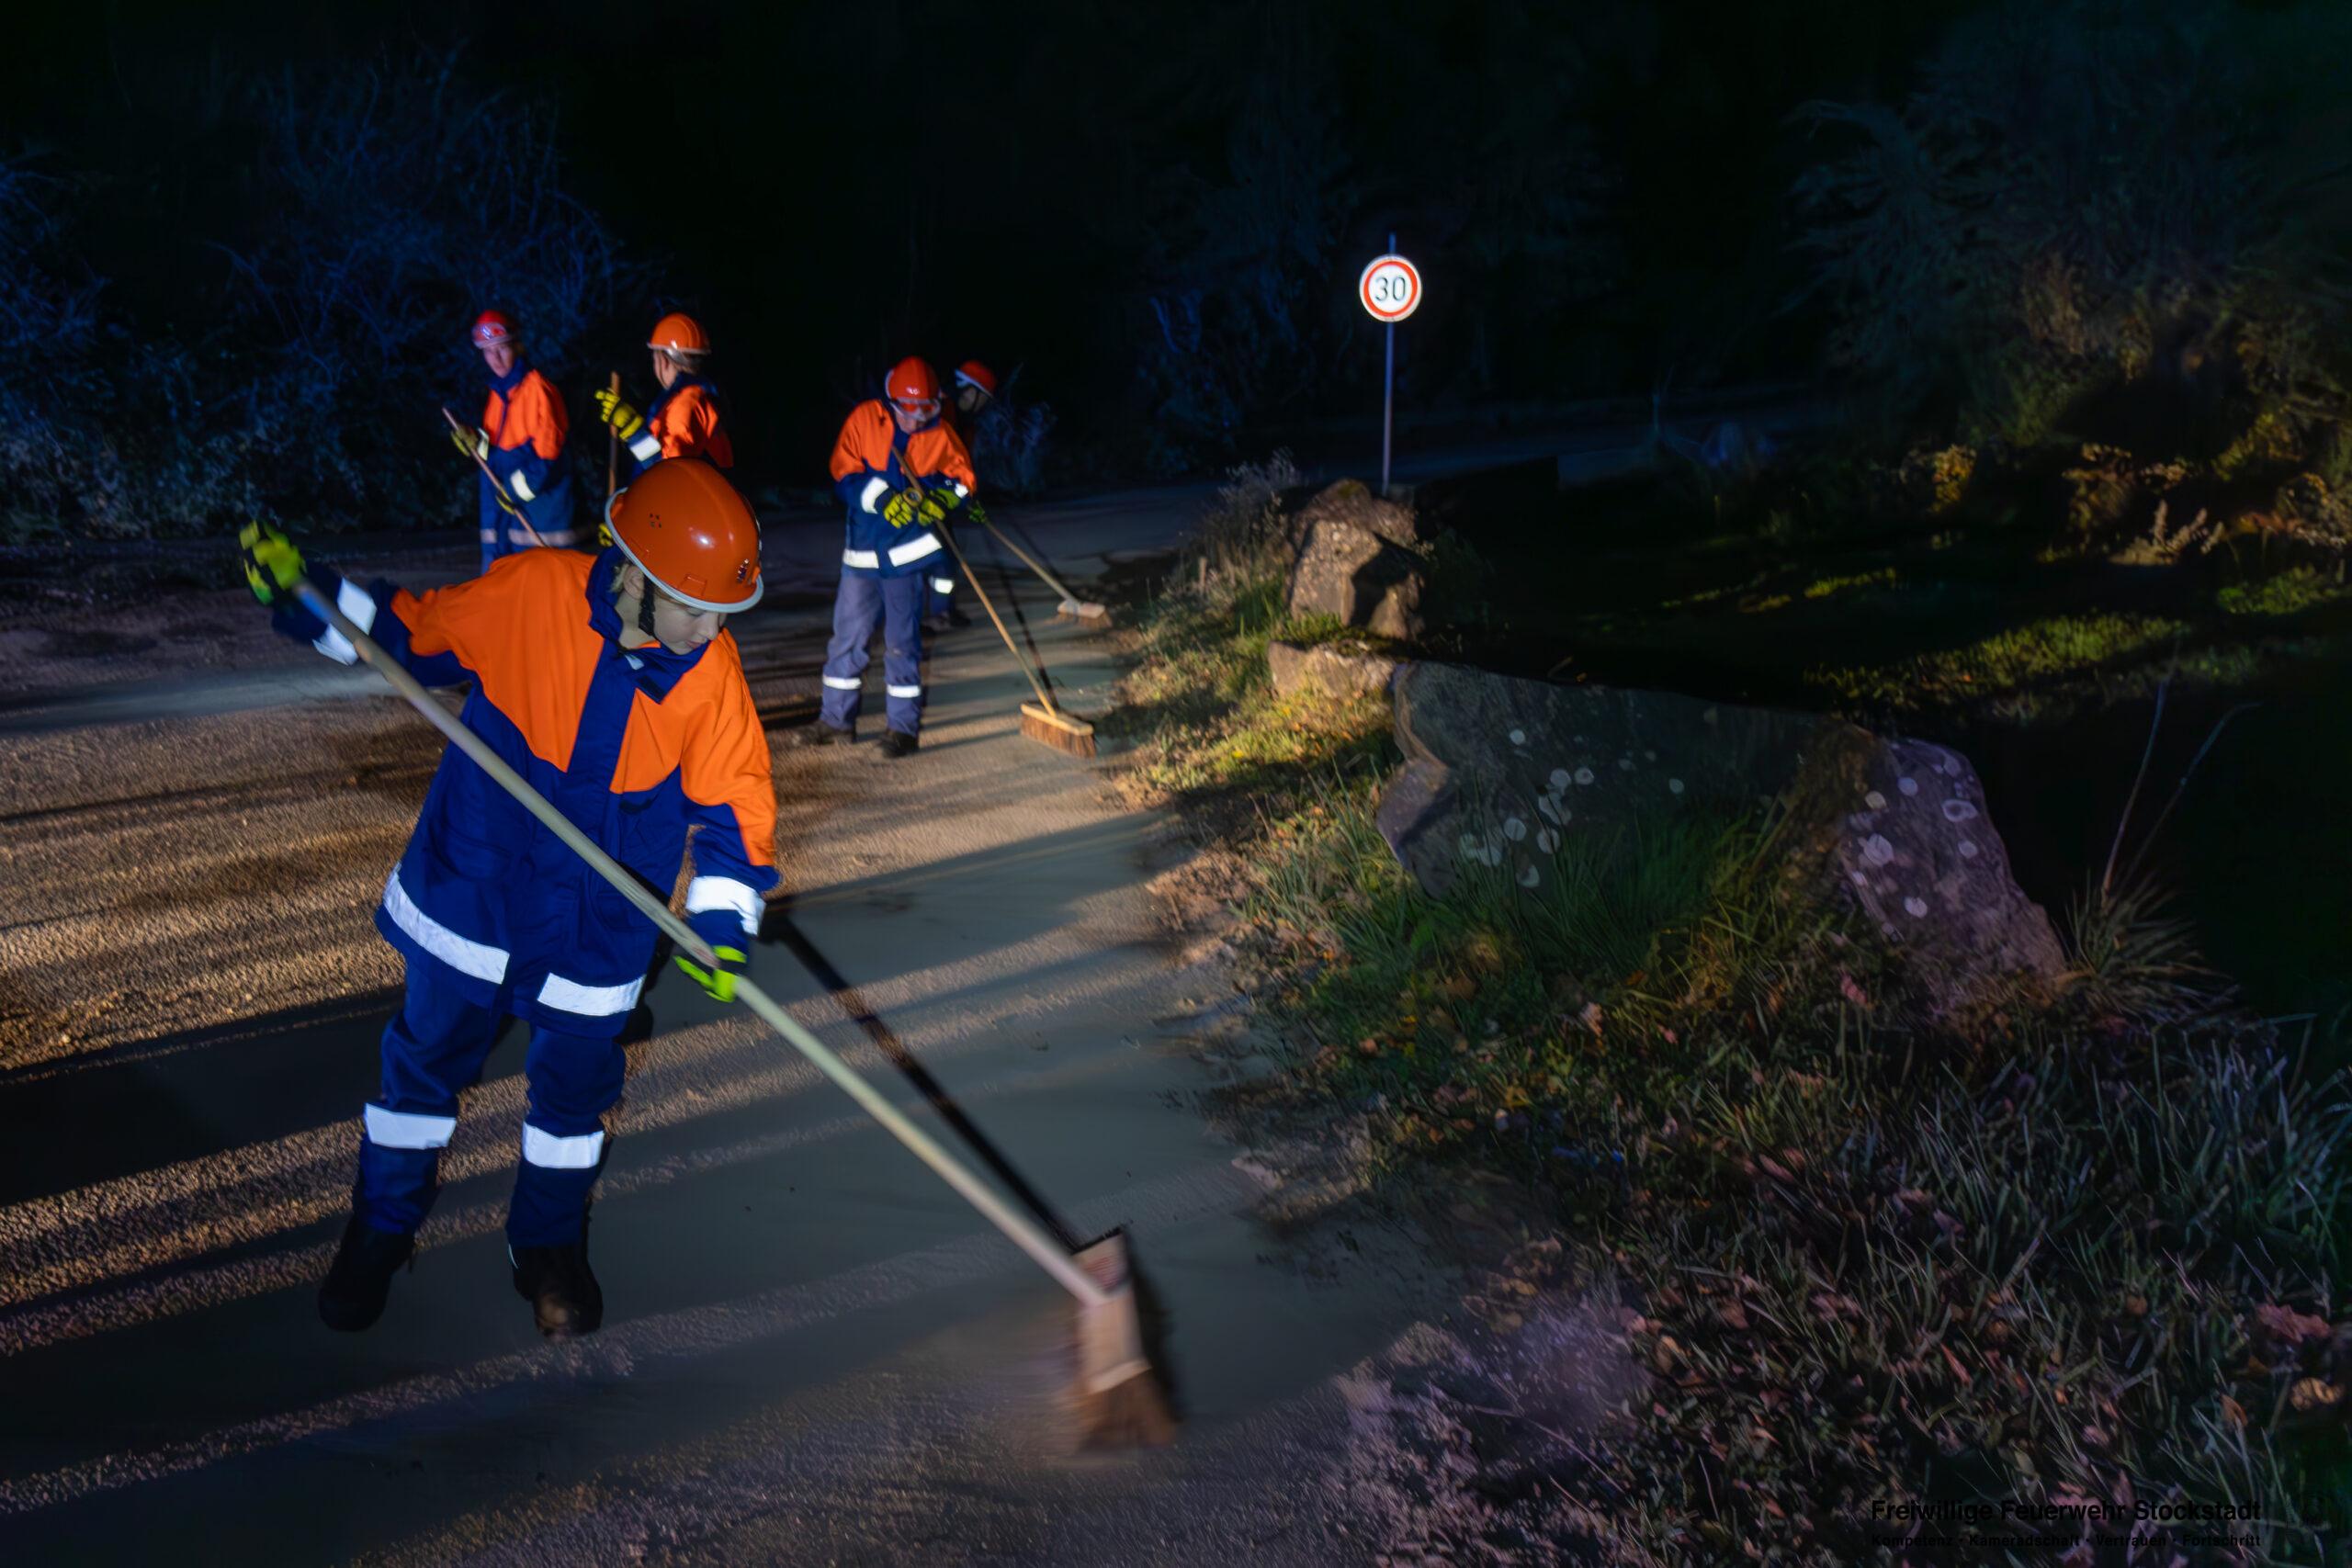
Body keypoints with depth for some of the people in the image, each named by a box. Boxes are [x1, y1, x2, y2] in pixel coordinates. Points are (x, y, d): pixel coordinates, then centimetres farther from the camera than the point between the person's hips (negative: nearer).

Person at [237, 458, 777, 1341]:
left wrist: (722, 924, -18)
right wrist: (302, 590, -12)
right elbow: (413, 635, -4)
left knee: (574, 1086, 13)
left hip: (600, 928, 1)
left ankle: (548, 1248, 38)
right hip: (472, 893, -1)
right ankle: (380, 1231, 38)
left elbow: (732, 801, -8)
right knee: (426, 1062, 14)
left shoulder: (711, 673, -16)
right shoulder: (530, 593, -21)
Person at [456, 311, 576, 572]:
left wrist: (522, 486, -16)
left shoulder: (535, 387, -10)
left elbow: (547, 446, -15)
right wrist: (477, 443, 2)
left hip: (536, 500, -8)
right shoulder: (497, 391, 16)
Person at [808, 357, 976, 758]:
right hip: (863, 549, 2)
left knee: (902, 642, 0)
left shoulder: (941, 438, -2)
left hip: (909, 552, -2)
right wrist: (882, 497, -23)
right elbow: (844, 477, -7)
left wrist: (941, 498, -14)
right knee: (847, 634, 8)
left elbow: (962, 477, 8)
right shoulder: (864, 419, -4)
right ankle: (837, 718, 21)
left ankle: (905, 725, 10)